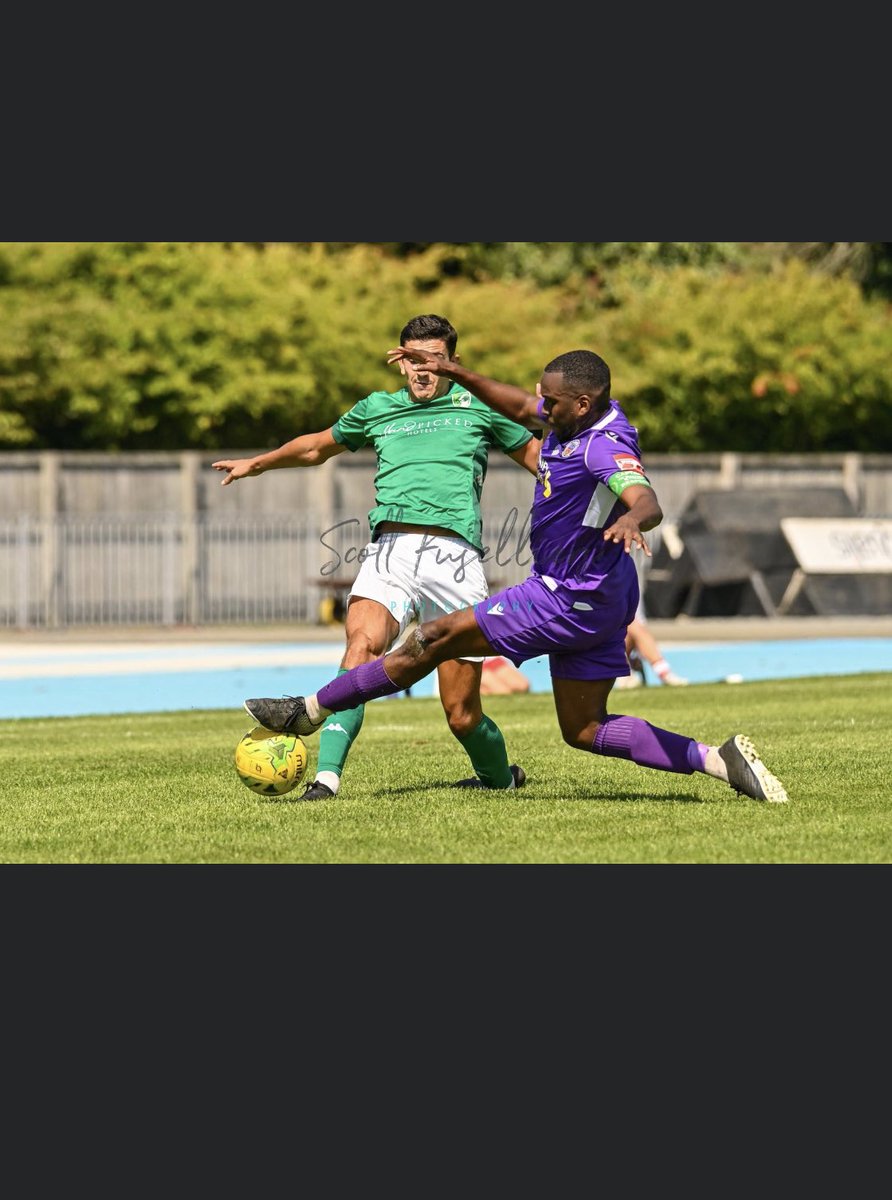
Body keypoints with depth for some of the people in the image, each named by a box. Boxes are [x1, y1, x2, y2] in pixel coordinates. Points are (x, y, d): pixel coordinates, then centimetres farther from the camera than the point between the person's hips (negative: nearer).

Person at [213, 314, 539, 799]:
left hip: (454, 555, -1)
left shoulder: (478, 406, 14)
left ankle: (499, 774, 30)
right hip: (389, 548, 2)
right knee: (362, 643, -30)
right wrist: (256, 464, 47)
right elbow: (318, 446, 39)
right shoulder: (377, 409, 20)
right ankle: (326, 776, -39)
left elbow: (538, 457, 25)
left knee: (461, 713, -2)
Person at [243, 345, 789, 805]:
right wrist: (454, 372, 21)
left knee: (437, 639, -3)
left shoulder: (606, 446, -25)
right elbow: (519, 407, 24)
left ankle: (312, 709, 7)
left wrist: (630, 521, -64)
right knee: (584, 731, 12)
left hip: (571, 600, -10)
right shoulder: (574, 416, 4)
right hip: (592, 600, 10)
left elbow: (649, 504, -41)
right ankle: (718, 759, 2)